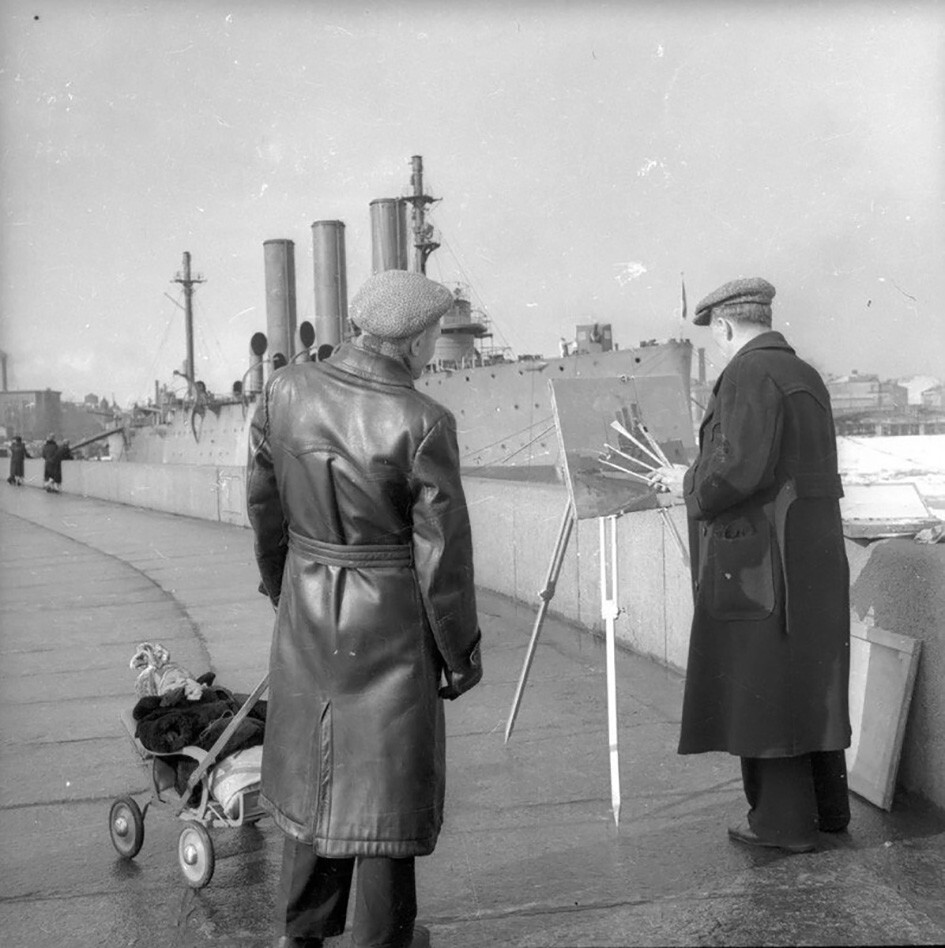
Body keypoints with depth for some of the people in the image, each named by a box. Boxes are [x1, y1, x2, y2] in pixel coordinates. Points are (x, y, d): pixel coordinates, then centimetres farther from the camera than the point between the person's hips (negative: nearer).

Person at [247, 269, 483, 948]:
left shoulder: (285, 391, -7)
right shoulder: (423, 423, -21)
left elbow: (265, 503, 4)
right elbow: (443, 553, -16)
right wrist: (461, 655, -4)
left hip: (307, 612, 5)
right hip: (391, 623, -5)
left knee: (318, 761, 24)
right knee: (387, 773, 13)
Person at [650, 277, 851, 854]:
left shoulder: (748, 375, -14)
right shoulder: (805, 375, 14)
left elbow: (738, 469, -24)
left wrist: (688, 481, -6)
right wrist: (702, 478, 20)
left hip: (760, 560, -9)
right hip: (815, 550, 9)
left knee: (762, 685, 1)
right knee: (812, 678, 18)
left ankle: (784, 822, 11)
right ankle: (829, 808, 30)